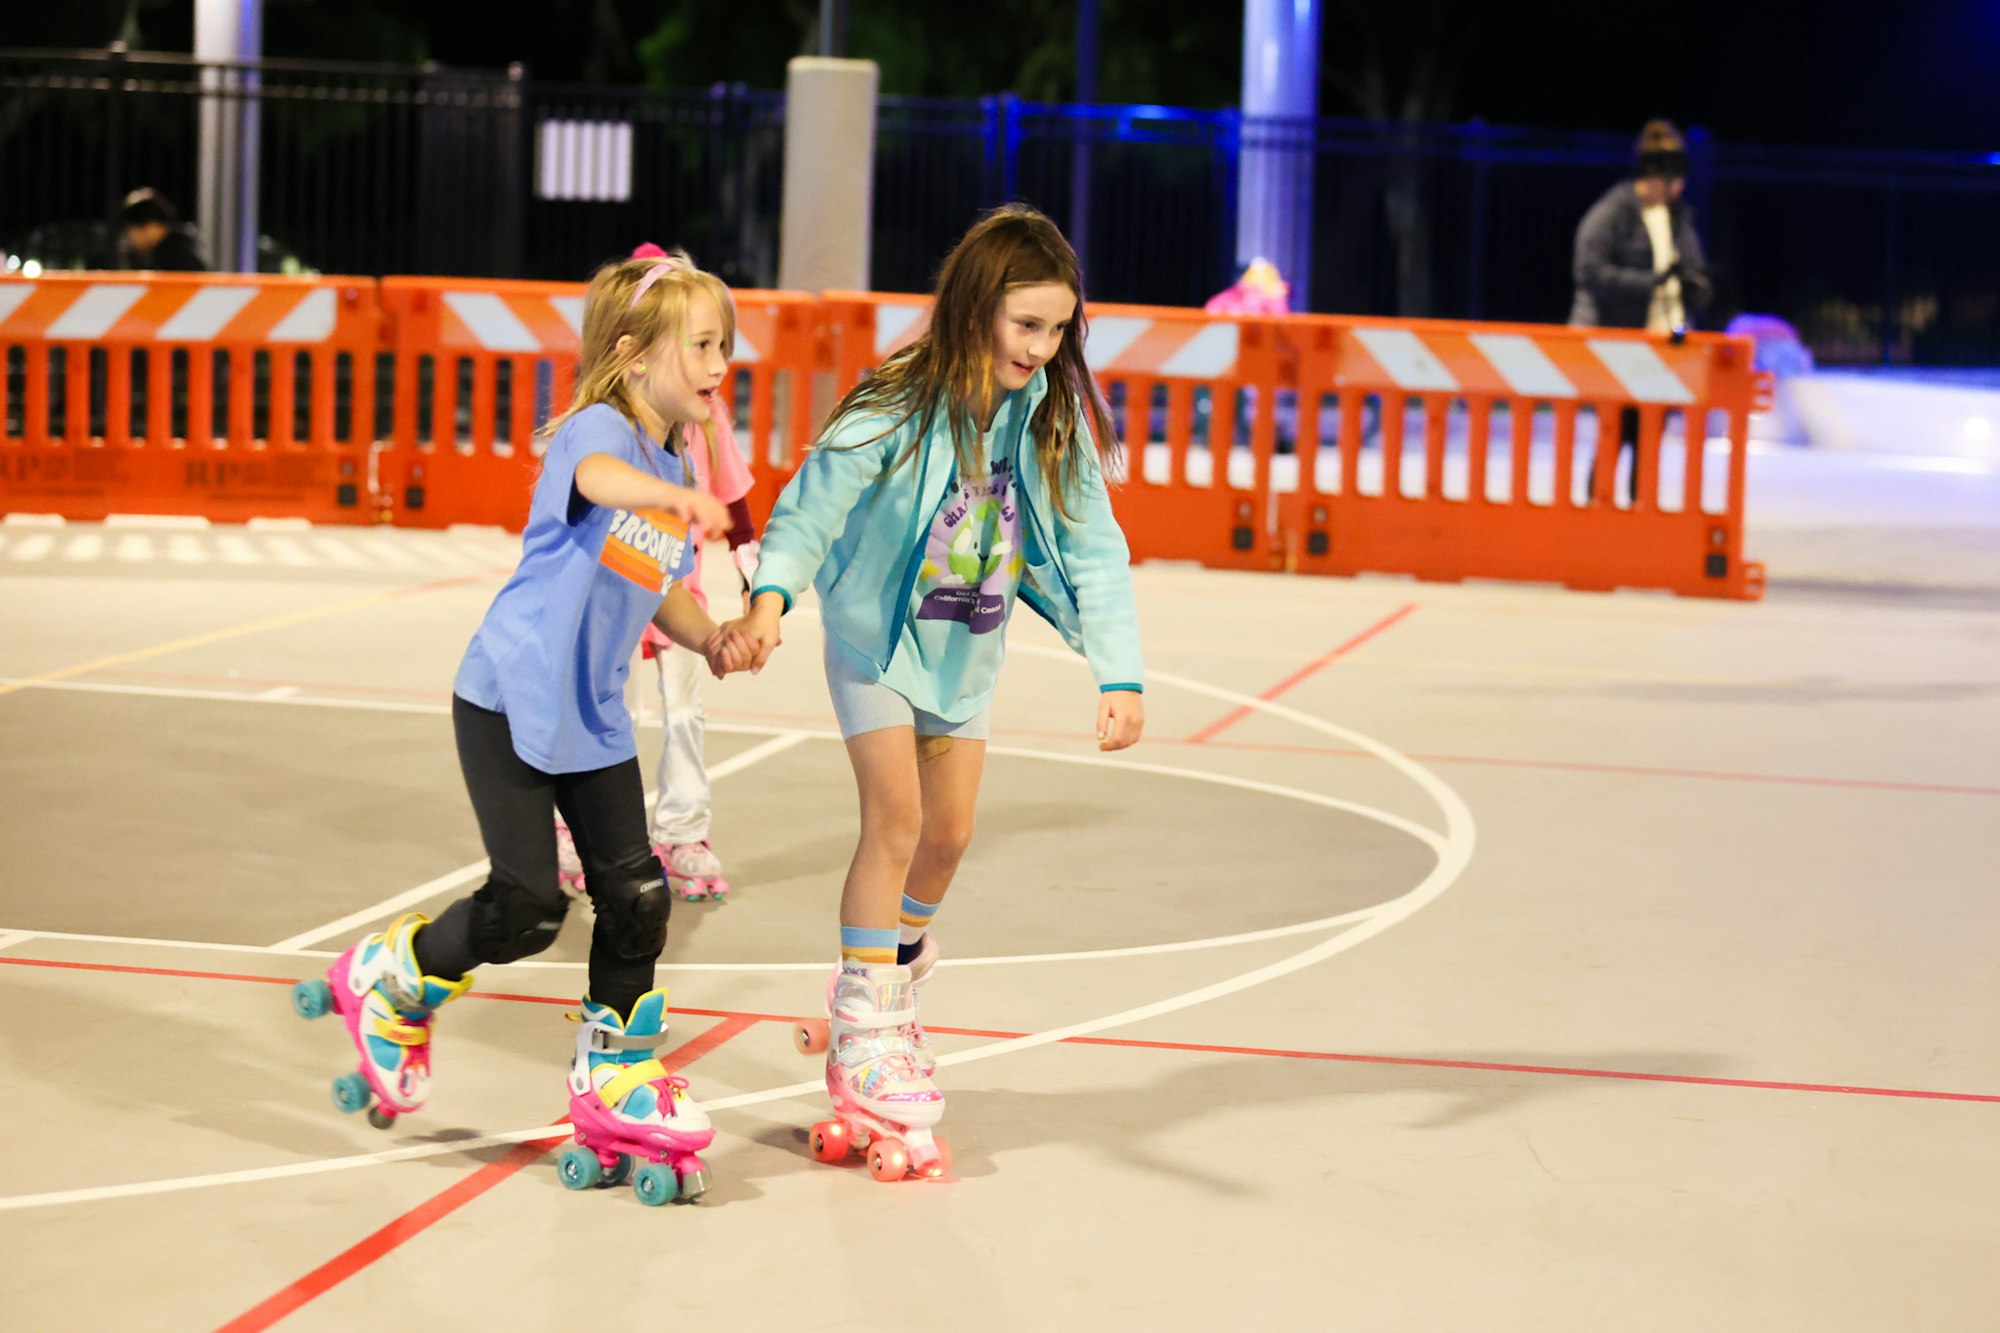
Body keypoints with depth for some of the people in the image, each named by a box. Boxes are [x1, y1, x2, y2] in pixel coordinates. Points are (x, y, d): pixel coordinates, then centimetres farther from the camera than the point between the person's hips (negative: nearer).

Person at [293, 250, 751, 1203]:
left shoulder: (676, 471, 9)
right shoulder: (597, 429, -16)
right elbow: (598, 478, -42)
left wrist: (710, 640, 1)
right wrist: (675, 496, -63)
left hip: (593, 716, 8)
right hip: (509, 699, -8)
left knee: (635, 896, 1)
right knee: (526, 908, -9)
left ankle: (615, 1087, 15)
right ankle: (386, 984, 18)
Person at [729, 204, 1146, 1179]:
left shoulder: (1052, 421, -12)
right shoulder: (898, 410, -25)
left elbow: (1092, 551, -12)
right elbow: (811, 511, -29)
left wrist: (1120, 674, -20)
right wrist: (770, 597, -47)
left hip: (967, 650, 5)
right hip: (877, 635, -5)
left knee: (949, 832, 11)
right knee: (896, 817, -13)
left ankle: (891, 992, 33)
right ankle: (866, 1038, -3)